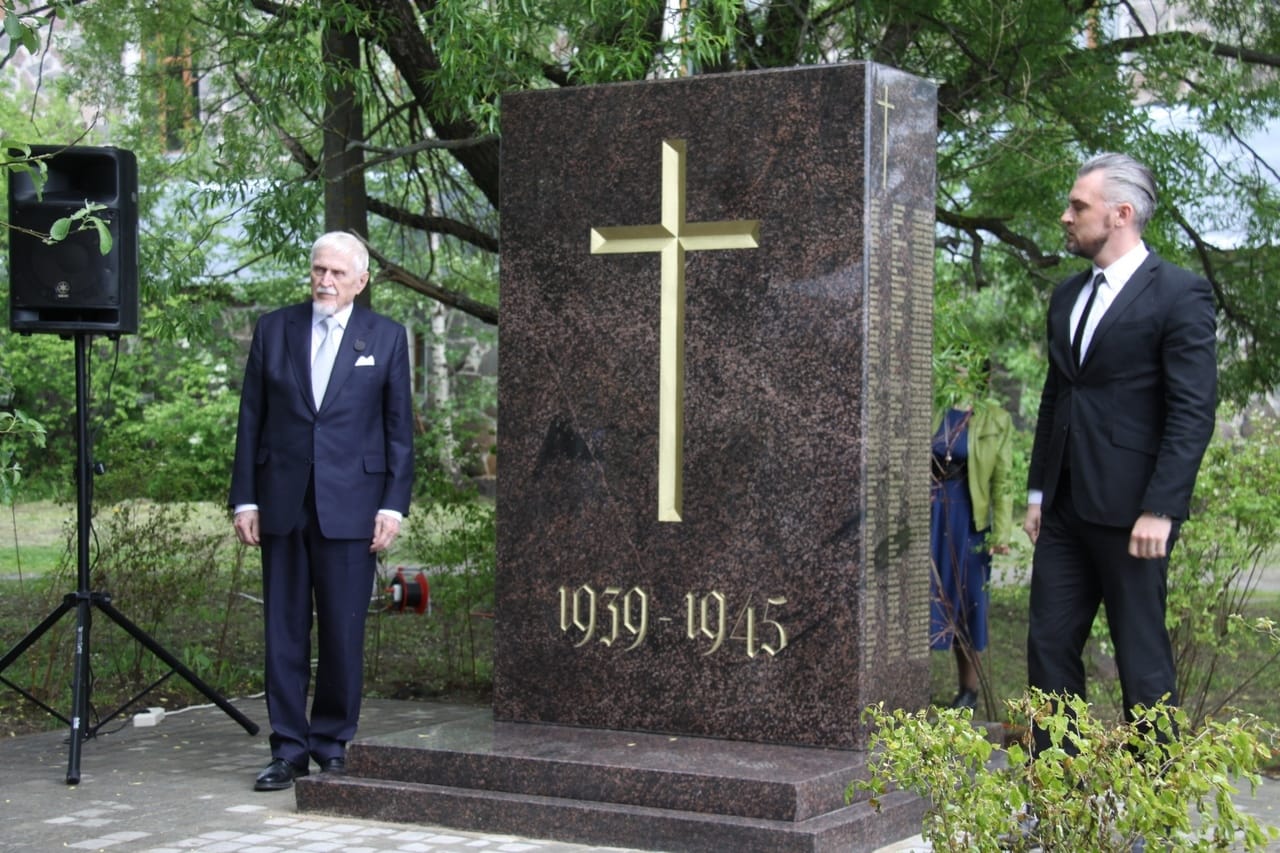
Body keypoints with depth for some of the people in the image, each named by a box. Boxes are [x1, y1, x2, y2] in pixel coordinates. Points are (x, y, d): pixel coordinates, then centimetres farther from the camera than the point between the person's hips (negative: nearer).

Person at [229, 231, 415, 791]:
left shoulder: (386, 338, 5)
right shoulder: (273, 330, 8)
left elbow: (399, 427, 4)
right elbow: (251, 418, 8)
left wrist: (393, 505, -3)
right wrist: (244, 498, 2)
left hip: (350, 507, -1)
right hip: (282, 504, 2)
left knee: (344, 633, 1)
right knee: (284, 631, 4)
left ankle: (332, 744, 14)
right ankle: (288, 750, 11)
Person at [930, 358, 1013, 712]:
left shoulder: (996, 421, 1)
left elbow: (1002, 480, 1)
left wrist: (1002, 532, -5)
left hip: (967, 518, -1)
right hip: (929, 513, 1)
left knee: (966, 601, 6)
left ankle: (968, 689, 16)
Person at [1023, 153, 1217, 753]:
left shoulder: (1179, 294, -8)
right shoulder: (1067, 296, 15)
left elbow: (1194, 412, -13)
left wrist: (1161, 509, -18)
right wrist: (1038, 491, 16)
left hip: (1128, 511, -7)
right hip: (1065, 510, 7)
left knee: (1142, 659, 1)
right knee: (1049, 647, 7)